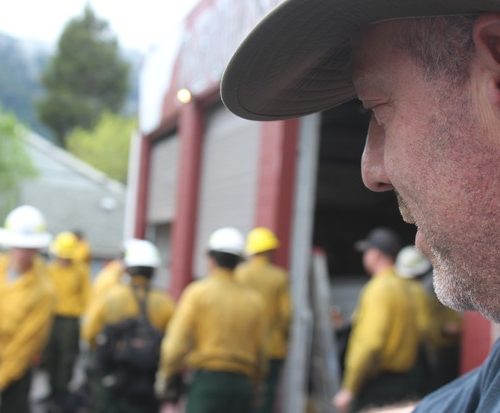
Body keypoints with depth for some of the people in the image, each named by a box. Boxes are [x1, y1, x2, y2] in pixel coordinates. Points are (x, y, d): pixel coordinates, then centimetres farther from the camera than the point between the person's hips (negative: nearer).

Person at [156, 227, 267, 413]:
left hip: (207, 379, -4)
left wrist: (166, 377, 5)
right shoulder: (254, 300, 8)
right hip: (242, 383, 4)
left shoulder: (198, 292, -3)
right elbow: (259, 352, 9)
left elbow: (178, 340, -7)